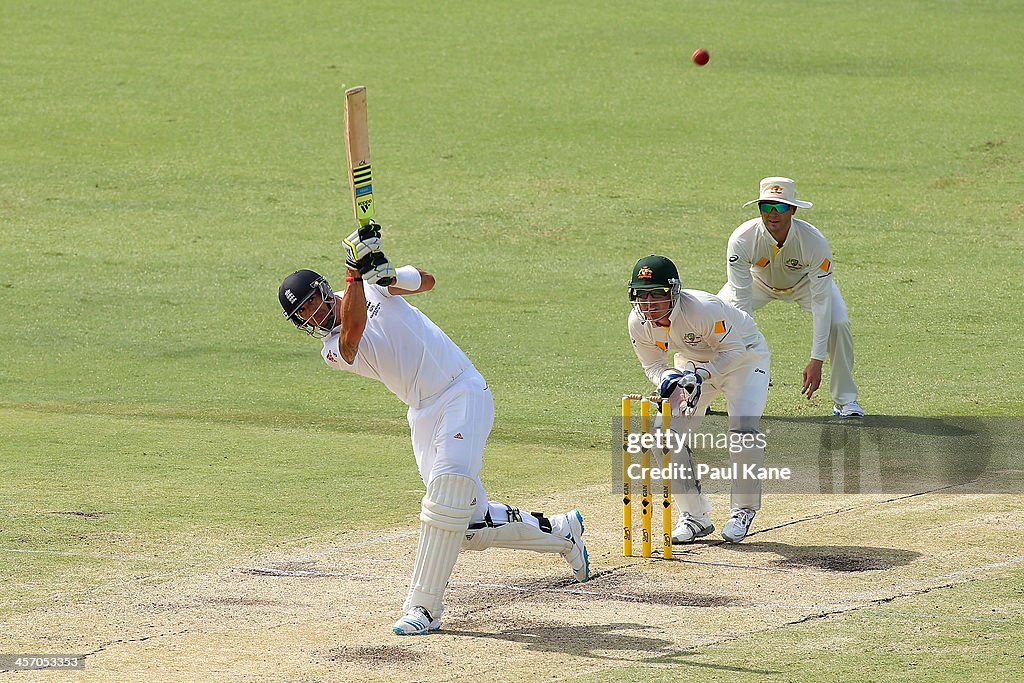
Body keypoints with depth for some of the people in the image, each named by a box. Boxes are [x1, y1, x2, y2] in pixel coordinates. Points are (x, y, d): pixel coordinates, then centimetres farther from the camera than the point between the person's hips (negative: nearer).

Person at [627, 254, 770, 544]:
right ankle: (695, 516, 6)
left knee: (743, 429, -24)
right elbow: (653, 366, -7)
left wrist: (700, 375, -39)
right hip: (694, 364, 5)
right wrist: (673, 381, -28)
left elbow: (734, 351, -27)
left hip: (744, 357, -5)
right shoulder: (638, 322, -21)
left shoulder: (704, 309, -38)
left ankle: (743, 510, -1)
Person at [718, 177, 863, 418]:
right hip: (758, 280, 1)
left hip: (804, 281, -1)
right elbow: (741, 301, -33)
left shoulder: (815, 242, -37)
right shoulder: (742, 240, -36)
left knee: (837, 323, -24)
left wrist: (816, 361, -36)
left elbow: (821, 303, -33)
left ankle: (845, 400, -5)